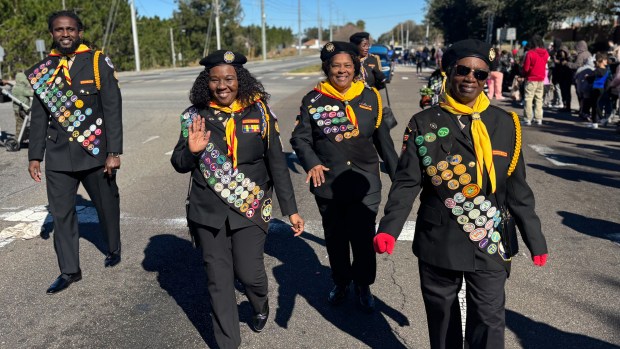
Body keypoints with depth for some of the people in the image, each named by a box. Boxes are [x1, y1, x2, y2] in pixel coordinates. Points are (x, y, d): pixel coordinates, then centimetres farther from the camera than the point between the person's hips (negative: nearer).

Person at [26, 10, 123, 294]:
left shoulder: (98, 63, -4)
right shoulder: (42, 70, 6)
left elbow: (112, 110, -7)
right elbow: (39, 117, 10)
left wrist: (114, 152, -11)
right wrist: (34, 156, 8)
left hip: (95, 152, -2)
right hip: (58, 155, 3)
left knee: (106, 204, 13)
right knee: (61, 213, 4)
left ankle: (113, 249, 37)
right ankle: (69, 271, 17)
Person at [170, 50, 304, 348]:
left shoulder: (259, 112, -4)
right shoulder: (196, 115, -1)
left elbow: (277, 164, 0)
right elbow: (179, 164, 6)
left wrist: (290, 209, -1)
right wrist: (192, 151, -17)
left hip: (250, 208, -1)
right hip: (208, 211, 2)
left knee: (249, 272, -4)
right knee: (218, 279, 8)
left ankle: (260, 307, 34)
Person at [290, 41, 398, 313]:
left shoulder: (370, 97, 2)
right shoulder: (314, 99, -1)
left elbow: (383, 139, 9)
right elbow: (300, 138, -2)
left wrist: (397, 174, 11)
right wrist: (312, 163, -20)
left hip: (365, 184, 0)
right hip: (328, 184, 1)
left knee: (363, 237, 2)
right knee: (335, 237, 16)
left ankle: (363, 285, 27)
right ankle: (341, 282, 39)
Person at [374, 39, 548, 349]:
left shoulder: (505, 124, 0)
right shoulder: (424, 124, -4)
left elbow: (517, 189, 4)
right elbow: (407, 182, -7)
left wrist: (535, 240, 4)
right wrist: (389, 228, -20)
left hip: (490, 245, 1)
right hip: (438, 243, 0)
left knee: (489, 322, 6)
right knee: (441, 318, 17)